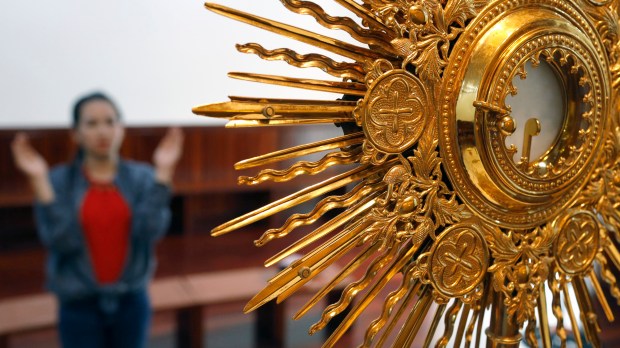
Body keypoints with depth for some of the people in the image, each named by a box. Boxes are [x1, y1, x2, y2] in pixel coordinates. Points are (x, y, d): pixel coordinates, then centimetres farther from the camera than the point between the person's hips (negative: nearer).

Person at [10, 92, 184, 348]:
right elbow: (60, 240, -17)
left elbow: (151, 230, -18)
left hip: (131, 301, 1)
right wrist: (39, 180, -22)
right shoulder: (60, 180, -4)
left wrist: (163, 172, -20)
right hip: (80, 305, -1)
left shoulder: (141, 176, -3)